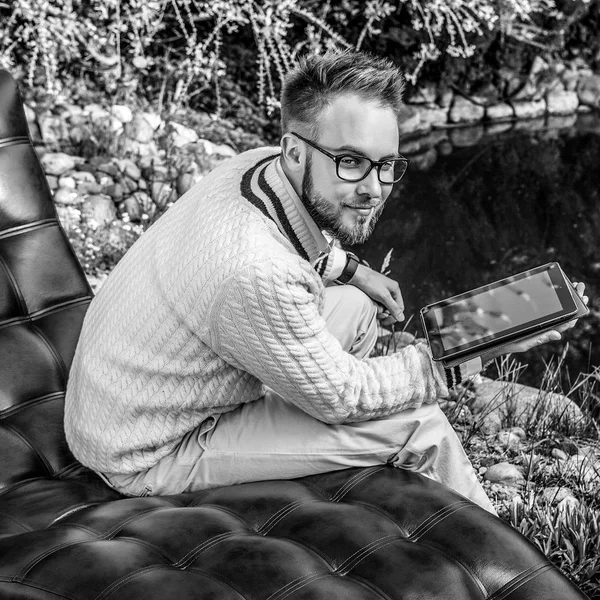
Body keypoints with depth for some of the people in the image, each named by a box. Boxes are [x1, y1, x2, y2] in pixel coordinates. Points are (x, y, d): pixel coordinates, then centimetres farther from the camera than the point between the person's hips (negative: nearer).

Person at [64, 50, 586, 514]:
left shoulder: (262, 166, -9)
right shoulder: (256, 275, -36)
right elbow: (342, 397, -21)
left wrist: (348, 269, 7)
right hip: (149, 460, -9)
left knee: (355, 306, 12)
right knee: (417, 425, -14)